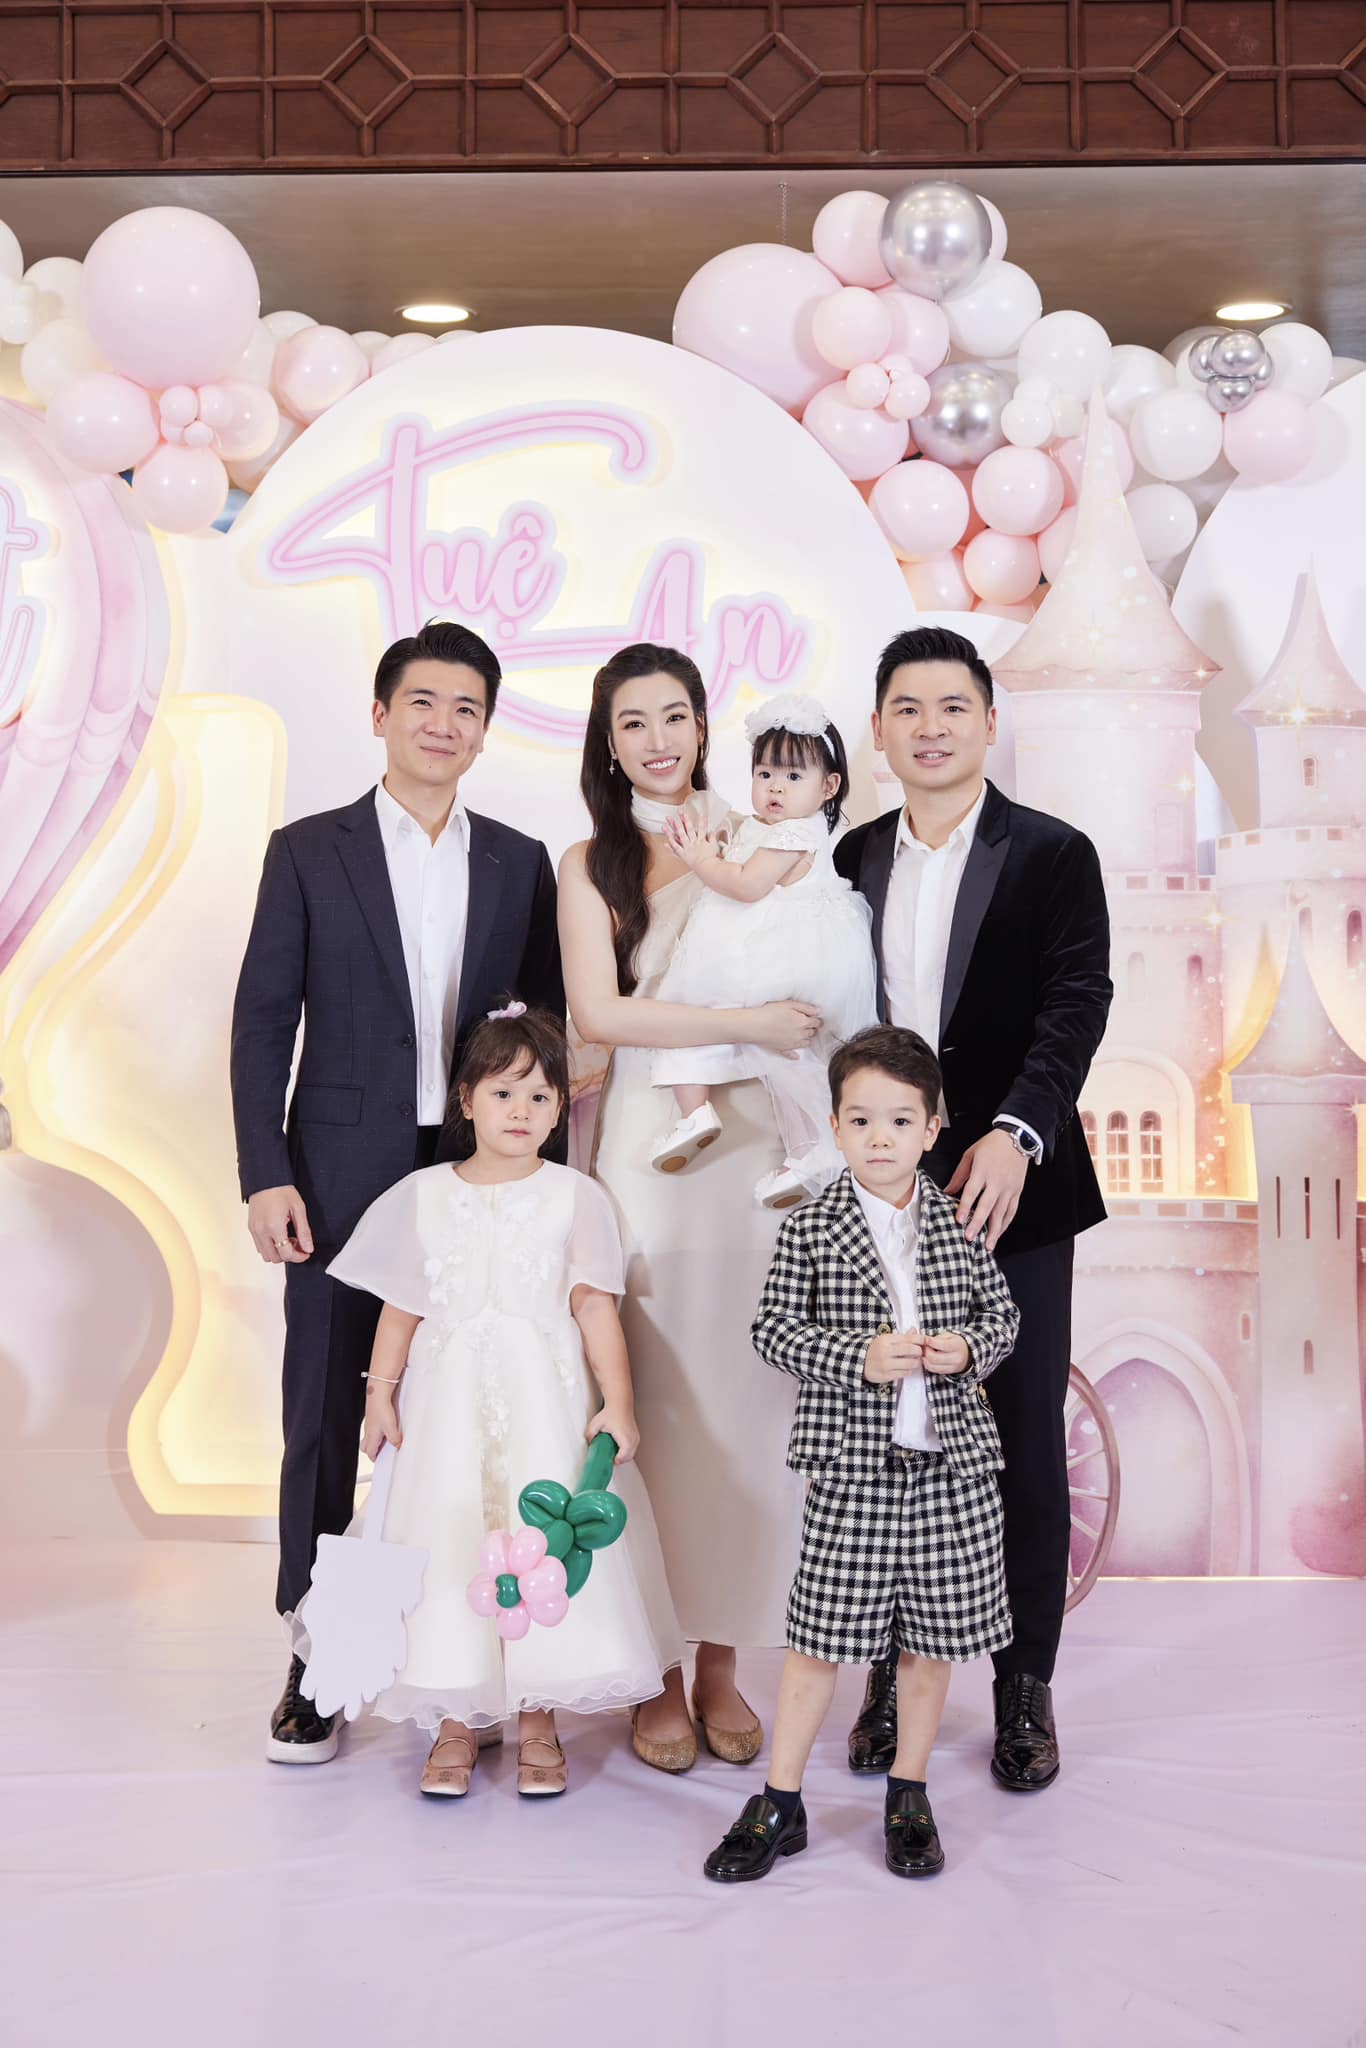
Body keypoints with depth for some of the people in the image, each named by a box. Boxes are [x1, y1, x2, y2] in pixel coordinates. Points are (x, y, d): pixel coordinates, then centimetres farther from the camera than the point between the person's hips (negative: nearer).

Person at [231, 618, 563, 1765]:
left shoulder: (519, 863, 8)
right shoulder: (310, 852, 1)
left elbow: (549, 1021, 12)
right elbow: (264, 1021, -1)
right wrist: (265, 1175, -8)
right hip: (346, 1175, -2)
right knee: (326, 1413, 4)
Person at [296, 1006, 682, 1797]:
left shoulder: (575, 1197, 0)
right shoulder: (425, 1196, 5)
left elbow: (596, 1309, -3)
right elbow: (402, 1308, 8)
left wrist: (617, 1403, -9)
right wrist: (380, 1393, 3)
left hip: (544, 1404, -1)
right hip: (451, 1405, 2)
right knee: (451, 1549, 3)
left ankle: (538, 1719, 15)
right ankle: (456, 1721, 16)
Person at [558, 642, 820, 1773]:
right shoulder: (591, 865, 5)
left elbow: (812, 987, 13)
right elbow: (599, 1011, -8)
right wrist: (745, 1022, -14)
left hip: (755, 1144, 2)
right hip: (646, 1145, -1)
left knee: (744, 1395, 4)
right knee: (652, 1398, 0)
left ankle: (722, 1665, 17)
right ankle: (658, 1675, 13)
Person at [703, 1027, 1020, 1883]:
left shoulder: (961, 1224, 3)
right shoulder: (810, 1231, -3)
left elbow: (1001, 1312, 11)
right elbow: (776, 1330, -5)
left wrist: (969, 1348, -10)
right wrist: (860, 1357, -18)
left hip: (953, 1465, 2)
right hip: (852, 1468, -2)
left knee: (931, 1639, 11)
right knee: (821, 1638, 3)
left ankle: (909, 1795, 29)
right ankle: (780, 1805, 18)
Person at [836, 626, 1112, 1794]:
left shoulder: (1053, 856, -3)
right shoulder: (853, 863, 9)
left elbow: (1076, 1007, -14)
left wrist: (1014, 1132, -29)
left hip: (1009, 1185, -3)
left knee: (1023, 1441, 5)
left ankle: (1026, 1688, 19)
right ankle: (894, 1672, 24)